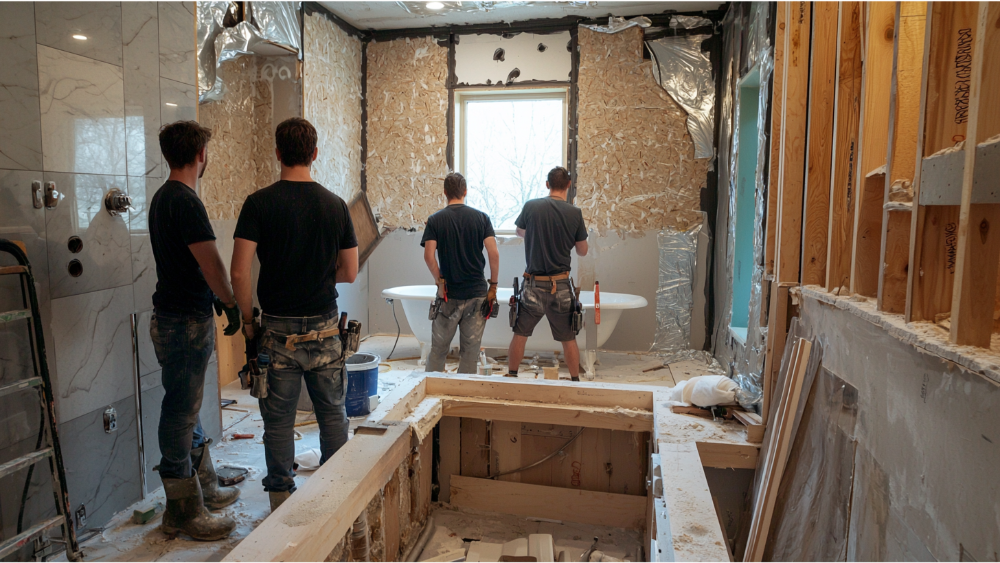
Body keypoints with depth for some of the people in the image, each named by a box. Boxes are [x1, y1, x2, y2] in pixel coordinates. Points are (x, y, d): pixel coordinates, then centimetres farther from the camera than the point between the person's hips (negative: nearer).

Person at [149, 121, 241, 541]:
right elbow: (211, 263, -21)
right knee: (181, 413, -1)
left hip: (172, 316, 10)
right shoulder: (185, 201, -18)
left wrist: (215, 298, 19)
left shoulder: (163, 198, 13)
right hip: (186, 322, -10)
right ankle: (183, 512, 11)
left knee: (187, 410, 18)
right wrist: (232, 305, -7)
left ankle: (204, 488, 33)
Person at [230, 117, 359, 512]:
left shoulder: (259, 203, -8)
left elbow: (240, 273, -14)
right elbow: (350, 273, 3)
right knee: (333, 414, 14)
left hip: (278, 329, -2)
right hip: (325, 328, 2)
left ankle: (282, 499, 20)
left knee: (279, 419, 10)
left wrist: (248, 320, 0)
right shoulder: (335, 205, -1)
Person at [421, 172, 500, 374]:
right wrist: (493, 286, 0)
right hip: (477, 293, 0)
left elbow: (429, 256, -12)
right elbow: (494, 253, -7)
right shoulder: (481, 217, 0)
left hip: (449, 295, 0)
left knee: (438, 349, 13)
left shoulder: (435, 220, -1)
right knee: (470, 350, 8)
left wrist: (439, 281, -1)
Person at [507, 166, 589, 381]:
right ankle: (575, 381, 21)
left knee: (520, 335, 13)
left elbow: (520, 232, 15)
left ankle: (511, 376, 21)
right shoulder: (575, 213, -6)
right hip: (560, 287, 0)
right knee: (569, 338, 12)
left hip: (533, 285, 0)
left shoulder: (531, 206, -5)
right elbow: (582, 251, 4)